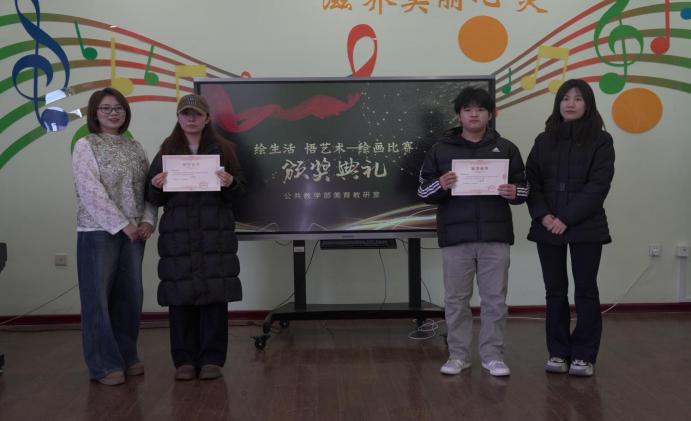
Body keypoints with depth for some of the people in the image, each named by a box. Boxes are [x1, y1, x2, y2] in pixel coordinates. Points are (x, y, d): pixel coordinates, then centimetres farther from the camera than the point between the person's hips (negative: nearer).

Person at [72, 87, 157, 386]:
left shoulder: (135, 147, 14)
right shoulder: (86, 146, -3)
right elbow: (91, 192, -13)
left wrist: (147, 221, -5)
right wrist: (122, 225, -16)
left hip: (134, 232, 5)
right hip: (99, 232, -5)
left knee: (130, 296, 8)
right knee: (98, 297, -1)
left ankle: (126, 356, 21)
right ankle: (104, 365, 8)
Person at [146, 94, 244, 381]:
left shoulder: (222, 149, 7)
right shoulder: (166, 152, 10)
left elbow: (237, 193, 6)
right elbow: (155, 199, 10)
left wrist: (230, 184, -16)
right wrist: (156, 187, -12)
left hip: (215, 233, -1)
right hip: (177, 234, 1)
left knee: (214, 295, 0)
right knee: (180, 296, 2)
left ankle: (212, 359, 11)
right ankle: (184, 360, 13)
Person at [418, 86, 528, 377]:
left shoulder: (506, 149, 8)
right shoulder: (440, 150, 5)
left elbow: (524, 187, 11)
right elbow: (423, 191, 4)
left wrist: (514, 193, -11)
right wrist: (440, 186, -17)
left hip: (495, 236, 1)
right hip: (455, 236, 0)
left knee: (495, 299, 6)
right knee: (456, 299, 7)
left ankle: (493, 355, 17)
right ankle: (458, 355, 19)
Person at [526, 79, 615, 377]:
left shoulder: (600, 140, 0)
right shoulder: (544, 140, 10)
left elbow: (598, 185, -9)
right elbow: (531, 181, 4)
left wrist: (567, 219, -17)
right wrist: (543, 216, -12)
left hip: (585, 227, -3)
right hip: (547, 227, 3)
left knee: (585, 290, 2)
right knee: (555, 291, 8)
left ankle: (584, 355, 11)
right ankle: (558, 352, 17)